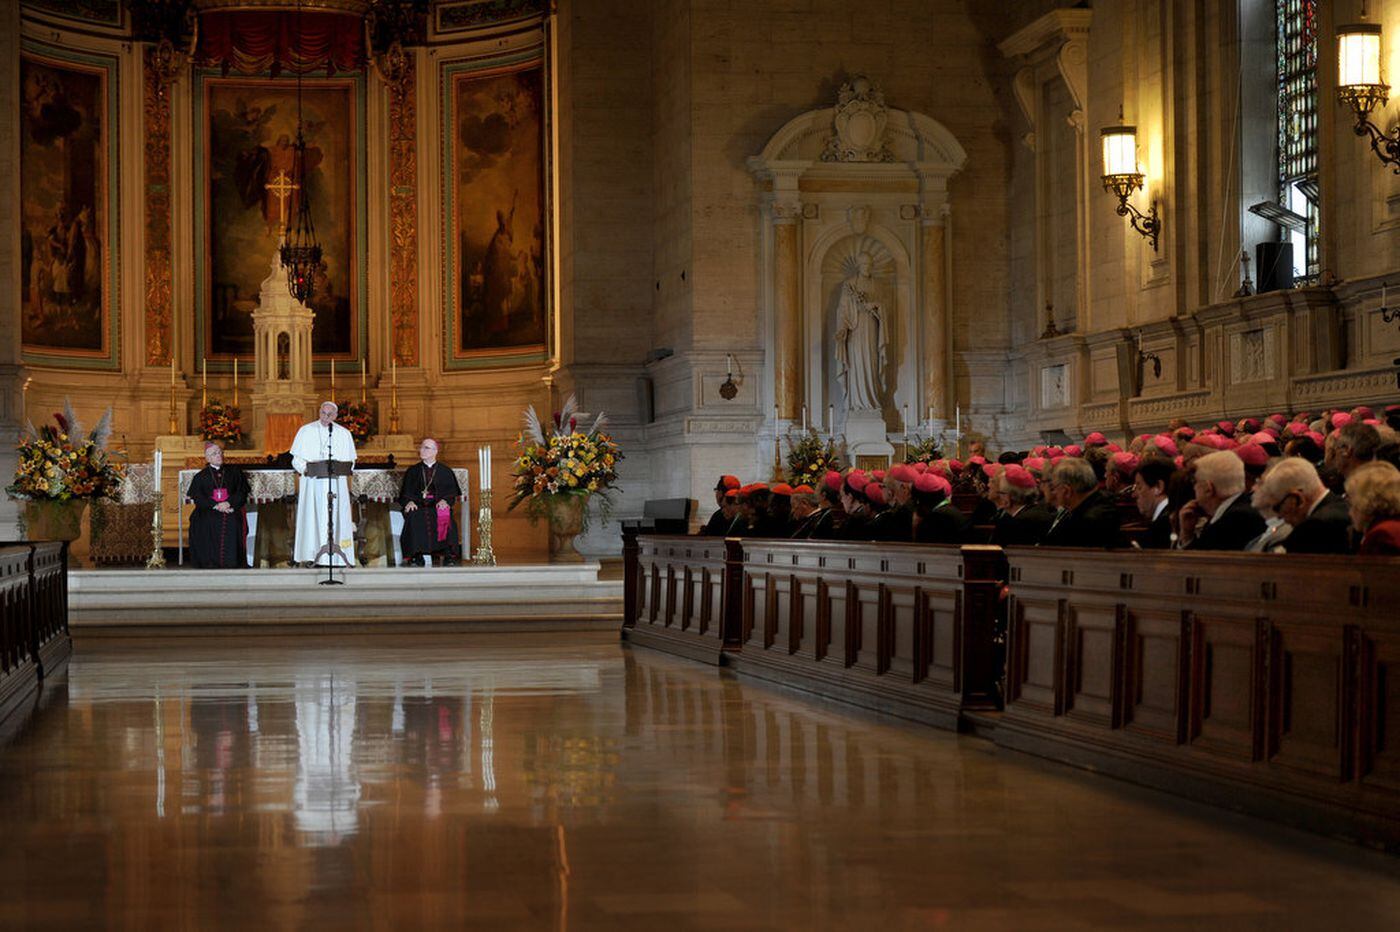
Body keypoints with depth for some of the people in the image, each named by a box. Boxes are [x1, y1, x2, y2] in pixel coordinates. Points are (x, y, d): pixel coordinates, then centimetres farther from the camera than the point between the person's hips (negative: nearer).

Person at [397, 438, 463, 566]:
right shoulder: (412, 471, 20)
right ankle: (416, 556, -33)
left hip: (438, 506, -1)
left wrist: (444, 500, -14)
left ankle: (448, 555, -34)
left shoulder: (445, 472, 16)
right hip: (418, 506, 1)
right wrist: (409, 501, -10)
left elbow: (452, 492, 8)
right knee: (413, 517, -35)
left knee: (445, 517, -36)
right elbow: (406, 492, 13)